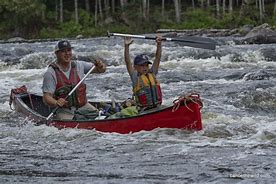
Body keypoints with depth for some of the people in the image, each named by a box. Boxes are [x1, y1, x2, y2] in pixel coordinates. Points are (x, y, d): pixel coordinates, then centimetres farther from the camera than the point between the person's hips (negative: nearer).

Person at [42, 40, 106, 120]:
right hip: (64, 111, -4)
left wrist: (100, 64, -13)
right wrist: (56, 103, -34)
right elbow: (46, 97, -12)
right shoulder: (51, 73, -7)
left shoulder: (79, 65, 6)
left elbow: (102, 69, 12)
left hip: (83, 106, 5)